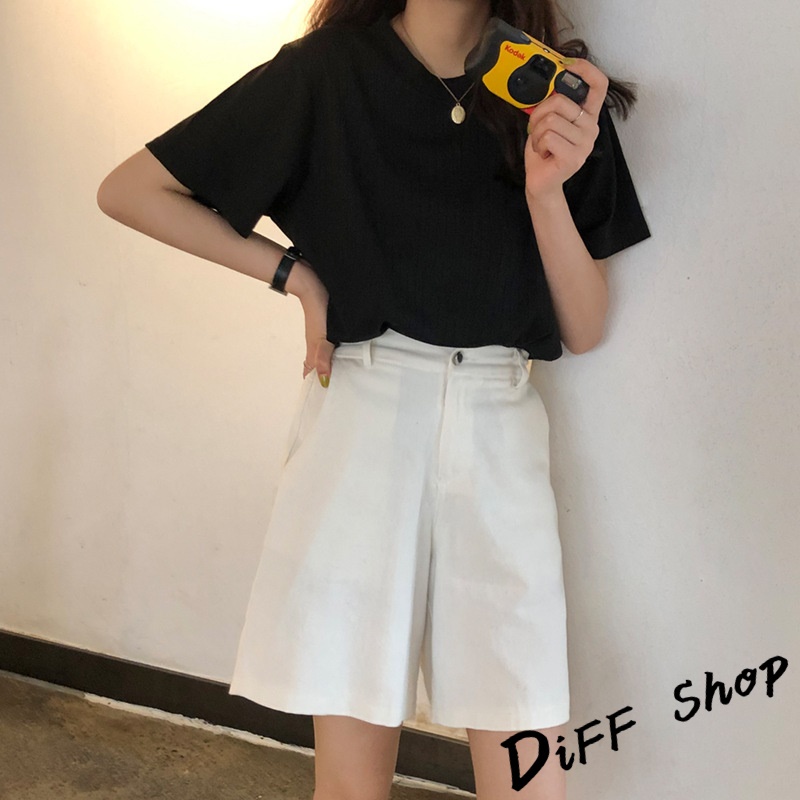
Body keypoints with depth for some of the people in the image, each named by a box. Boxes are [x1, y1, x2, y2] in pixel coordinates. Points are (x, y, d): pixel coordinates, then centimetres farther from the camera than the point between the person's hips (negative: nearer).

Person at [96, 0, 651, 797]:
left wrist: (547, 189, -13)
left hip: (500, 437, 2)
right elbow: (127, 190, 5)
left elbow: (583, 331, 4)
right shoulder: (326, 72, 0)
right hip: (360, 421, -2)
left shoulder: (558, 96, 7)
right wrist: (296, 275, -1)